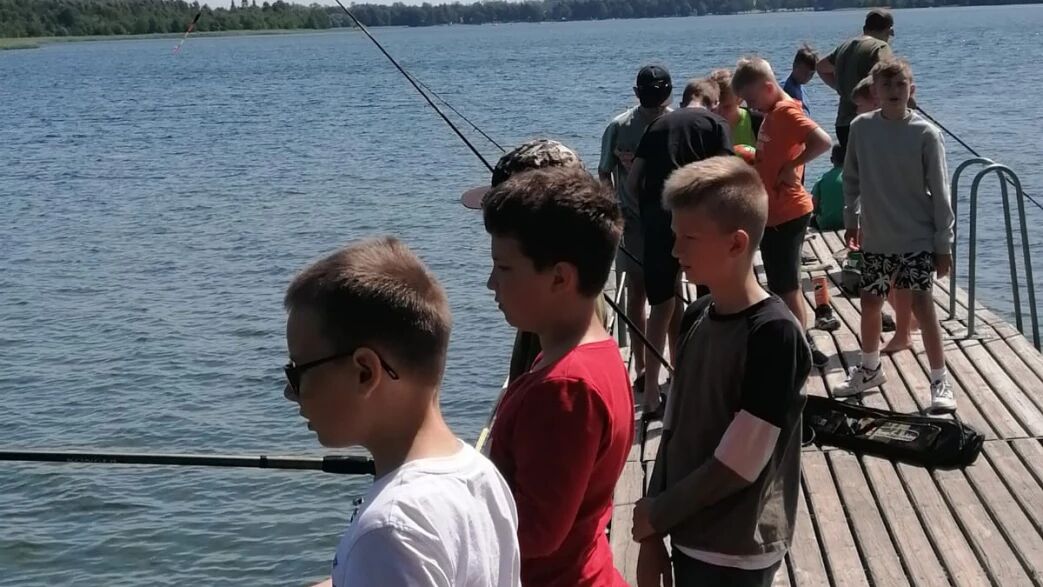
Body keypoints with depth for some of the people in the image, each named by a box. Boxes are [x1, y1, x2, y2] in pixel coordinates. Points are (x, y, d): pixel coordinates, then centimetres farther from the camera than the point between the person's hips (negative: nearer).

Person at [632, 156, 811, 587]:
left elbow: (739, 464, -20)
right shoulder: (696, 318, 1)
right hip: (689, 536, 6)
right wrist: (652, 535, 4)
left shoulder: (775, 334, -20)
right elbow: (674, 430, 5)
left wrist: (657, 514, -8)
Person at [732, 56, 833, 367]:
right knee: (784, 284, 15)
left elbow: (823, 141, -30)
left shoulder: (786, 112, -17)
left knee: (785, 285, -4)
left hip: (787, 214, -10)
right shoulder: (772, 114, 12)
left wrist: (792, 167, -24)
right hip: (773, 213, 10)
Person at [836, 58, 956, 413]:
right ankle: (870, 369, 34)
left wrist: (944, 243, -7)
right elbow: (851, 179, 11)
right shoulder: (861, 128, -3)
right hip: (875, 238, 4)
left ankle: (940, 381, 3)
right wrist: (851, 219, 12)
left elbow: (939, 192, -8)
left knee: (922, 305, -8)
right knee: (870, 303, 13)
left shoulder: (925, 134, -11)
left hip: (917, 238, -4)